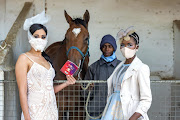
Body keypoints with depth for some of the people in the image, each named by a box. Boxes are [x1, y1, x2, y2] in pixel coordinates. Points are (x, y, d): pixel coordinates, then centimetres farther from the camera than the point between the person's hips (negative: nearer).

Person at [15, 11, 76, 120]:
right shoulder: (24, 59, -3)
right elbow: (22, 91, -11)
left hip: (51, 110, 6)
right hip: (35, 111, -6)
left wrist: (66, 83, 7)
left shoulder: (46, 60, 16)